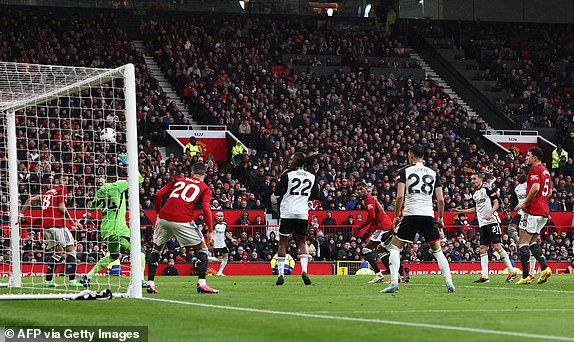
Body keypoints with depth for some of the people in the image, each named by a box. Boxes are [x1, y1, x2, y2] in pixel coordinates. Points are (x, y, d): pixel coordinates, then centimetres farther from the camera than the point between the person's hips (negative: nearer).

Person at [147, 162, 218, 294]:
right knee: (201, 248, 12)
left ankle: (150, 283, 19)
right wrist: (210, 232, -6)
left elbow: (158, 195, 13)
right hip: (182, 221, -3)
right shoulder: (205, 189, 11)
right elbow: (206, 209, -5)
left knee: (156, 248, 23)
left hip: (164, 218, 3)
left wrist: (159, 213, 25)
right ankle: (202, 283, 0)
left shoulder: (178, 180, 21)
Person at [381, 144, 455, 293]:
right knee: (437, 250, 13)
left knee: (394, 247, 7)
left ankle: (394, 283, -6)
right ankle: (450, 284, 6)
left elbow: (400, 196, -7)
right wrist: (440, 218, 20)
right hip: (428, 215, 3)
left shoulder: (404, 171, 2)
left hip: (410, 214, -3)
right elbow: (441, 199, 8)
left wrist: (396, 216, 4)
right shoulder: (433, 173, 11)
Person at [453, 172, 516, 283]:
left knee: (497, 246, -14)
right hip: (482, 224, 8)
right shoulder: (475, 193, 19)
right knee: (483, 249, 2)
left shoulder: (487, 188, -5)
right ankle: (484, 276, 1)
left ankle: (512, 272, -8)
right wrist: (460, 211, 27)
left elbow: (496, 203, -9)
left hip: (492, 221, -8)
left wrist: (490, 213, -24)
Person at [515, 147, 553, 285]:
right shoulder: (545, 170, 19)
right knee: (532, 241, 15)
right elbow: (549, 191, 26)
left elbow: (535, 187, -23)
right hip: (544, 211, 9)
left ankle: (525, 276, -10)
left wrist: (525, 203, -15)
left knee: (523, 243, -6)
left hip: (533, 211, -9)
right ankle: (544, 267, -2)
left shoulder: (535, 170, -9)